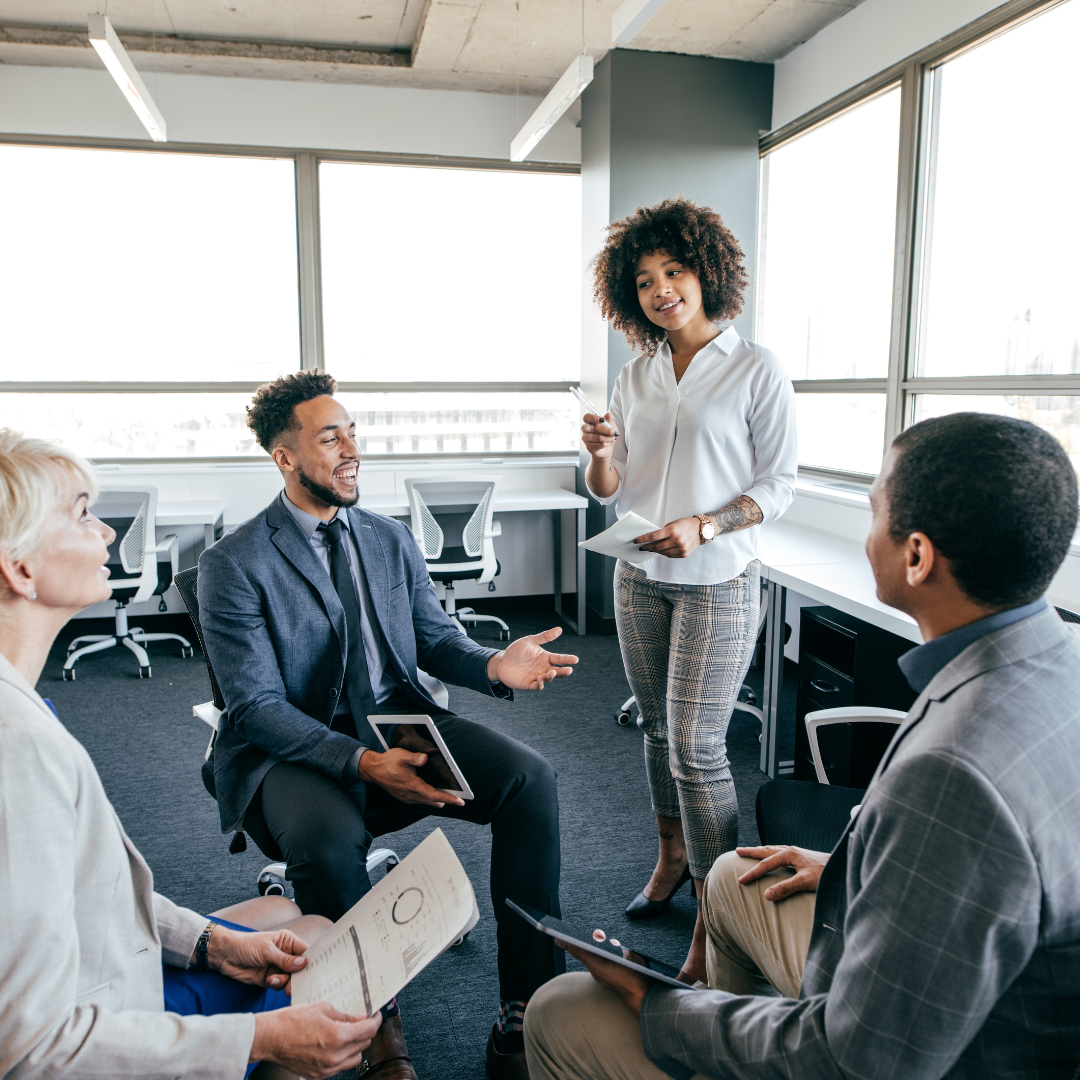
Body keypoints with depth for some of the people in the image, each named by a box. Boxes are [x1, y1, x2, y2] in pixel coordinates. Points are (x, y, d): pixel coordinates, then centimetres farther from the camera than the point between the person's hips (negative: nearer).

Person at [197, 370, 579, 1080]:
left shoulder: (393, 541, 12)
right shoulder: (233, 565, -6)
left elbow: (438, 641, 12)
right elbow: (257, 707, -12)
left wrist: (496, 666, -13)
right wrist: (361, 762, -27)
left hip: (400, 725, 4)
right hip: (296, 750, -4)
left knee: (530, 777, -20)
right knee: (327, 839, -36)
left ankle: (528, 1012, -10)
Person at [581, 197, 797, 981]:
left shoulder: (757, 371, -6)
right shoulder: (637, 375, 8)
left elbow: (779, 486, -7)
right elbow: (610, 491, 9)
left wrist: (702, 527, -22)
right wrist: (601, 455, -13)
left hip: (717, 581, -5)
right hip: (640, 577, 5)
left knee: (696, 746, -6)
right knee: (659, 729, 15)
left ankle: (716, 920, 10)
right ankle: (673, 859, 36)